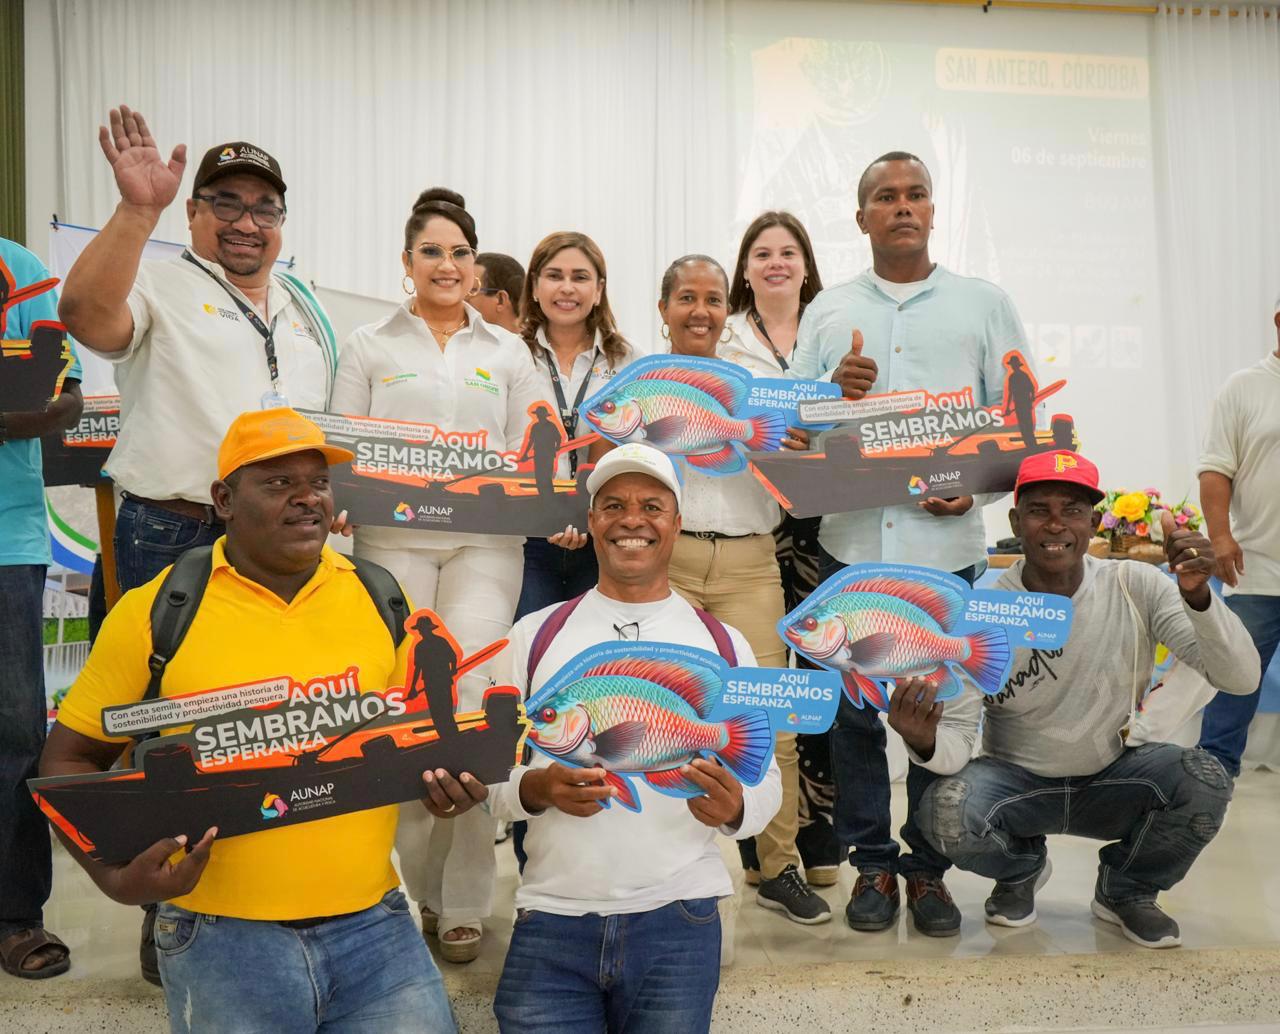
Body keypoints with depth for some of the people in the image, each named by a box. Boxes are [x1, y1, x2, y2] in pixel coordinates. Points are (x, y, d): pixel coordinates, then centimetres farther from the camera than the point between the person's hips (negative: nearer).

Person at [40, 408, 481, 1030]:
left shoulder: (380, 600, 4)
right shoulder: (155, 613, -4)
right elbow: (69, 759, 4)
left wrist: (444, 779, -6)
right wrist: (116, 875, -12)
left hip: (375, 926, 2)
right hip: (221, 939, -2)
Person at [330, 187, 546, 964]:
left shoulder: (508, 352, 15)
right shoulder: (370, 347, 13)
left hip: (485, 542, 0)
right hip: (393, 541, 0)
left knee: (469, 706, -9)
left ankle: (464, 903, 3)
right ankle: (420, 887, 14)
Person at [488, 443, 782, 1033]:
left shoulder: (725, 646, 7)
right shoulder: (534, 636, 7)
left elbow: (765, 778, 7)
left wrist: (734, 807, -16)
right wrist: (537, 789, -16)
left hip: (678, 923, 0)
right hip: (551, 922, 0)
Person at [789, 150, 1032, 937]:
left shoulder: (984, 305, 11)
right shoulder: (828, 312, 14)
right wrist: (834, 393, -8)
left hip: (947, 541, -1)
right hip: (852, 540, 1)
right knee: (855, 709, 3)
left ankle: (928, 866, 20)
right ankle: (873, 863, 19)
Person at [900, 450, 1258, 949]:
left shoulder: (1136, 586, -13)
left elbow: (1241, 679, -19)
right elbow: (957, 740, -19)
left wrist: (1197, 595, -37)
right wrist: (926, 743, -44)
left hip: (1112, 778, 2)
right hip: (1016, 781, -1)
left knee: (1204, 780, -27)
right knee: (946, 811, -31)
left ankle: (1125, 889, 7)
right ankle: (1022, 867, 9)